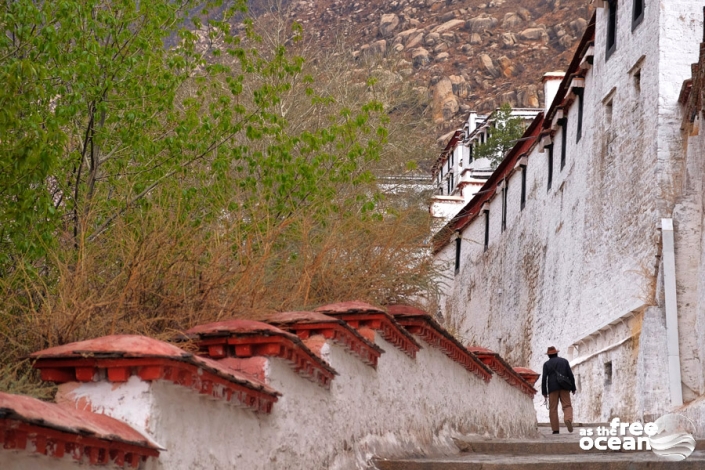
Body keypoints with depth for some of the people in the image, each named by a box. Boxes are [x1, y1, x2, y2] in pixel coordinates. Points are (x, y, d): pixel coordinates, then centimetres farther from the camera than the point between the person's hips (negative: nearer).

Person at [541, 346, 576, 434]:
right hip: (564, 387, 1)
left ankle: (555, 429, -3)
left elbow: (544, 378, -3)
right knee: (567, 406, 1)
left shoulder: (547, 364, 5)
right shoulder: (564, 361, 10)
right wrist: (573, 388, 7)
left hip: (553, 388, -1)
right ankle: (568, 420, -29)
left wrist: (544, 392, 1)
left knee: (553, 409, 4)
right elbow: (570, 375, 3)